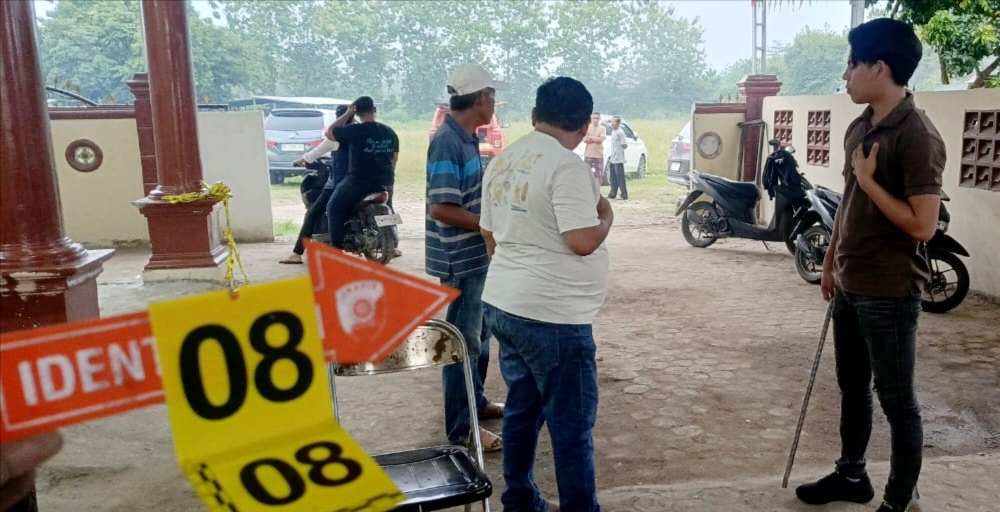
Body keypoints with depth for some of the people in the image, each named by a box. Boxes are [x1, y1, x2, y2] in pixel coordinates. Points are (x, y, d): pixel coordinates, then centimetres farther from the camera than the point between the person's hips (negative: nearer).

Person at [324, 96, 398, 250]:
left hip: (358, 181, -5)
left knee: (334, 208, 9)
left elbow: (329, 133, -1)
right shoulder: (389, 132, 4)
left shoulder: (354, 130, -13)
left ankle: (336, 247, 2)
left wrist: (347, 114, 1)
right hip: (384, 182, 6)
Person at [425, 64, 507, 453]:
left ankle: (475, 402, 36)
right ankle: (461, 427, 10)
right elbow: (441, 208, -25)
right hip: (459, 258, -10)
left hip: (474, 255, 10)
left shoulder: (466, 139, 9)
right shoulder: (447, 142, -20)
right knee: (462, 339, -1)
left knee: (473, 333, 20)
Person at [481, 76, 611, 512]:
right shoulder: (566, 165, -17)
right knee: (572, 424, 4)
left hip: (503, 304, 9)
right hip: (552, 316, -9)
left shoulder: (503, 161, 9)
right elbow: (583, 241, -22)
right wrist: (606, 217, -2)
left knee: (522, 408, 19)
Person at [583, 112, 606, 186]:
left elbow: (601, 139, -11)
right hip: (588, 154, 0)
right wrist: (596, 139, -11)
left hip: (599, 155, 0)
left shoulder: (602, 128, 3)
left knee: (599, 174, 2)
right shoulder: (587, 127, 4)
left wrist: (590, 137, -7)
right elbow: (584, 140, -6)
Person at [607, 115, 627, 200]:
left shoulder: (620, 132, -14)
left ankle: (624, 195, 1)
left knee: (620, 178, -5)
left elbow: (624, 145, -14)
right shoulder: (613, 131, 14)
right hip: (613, 159, 9)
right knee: (613, 178, 12)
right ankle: (613, 194, 19)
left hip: (618, 159, -9)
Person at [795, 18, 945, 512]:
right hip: (850, 285, 8)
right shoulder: (859, 127, 7)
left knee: (896, 399, 6)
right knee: (852, 387, 20)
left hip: (889, 292, -8)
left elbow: (922, 225, -23)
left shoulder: (917, 136, -18)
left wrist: (869, 178, -18)